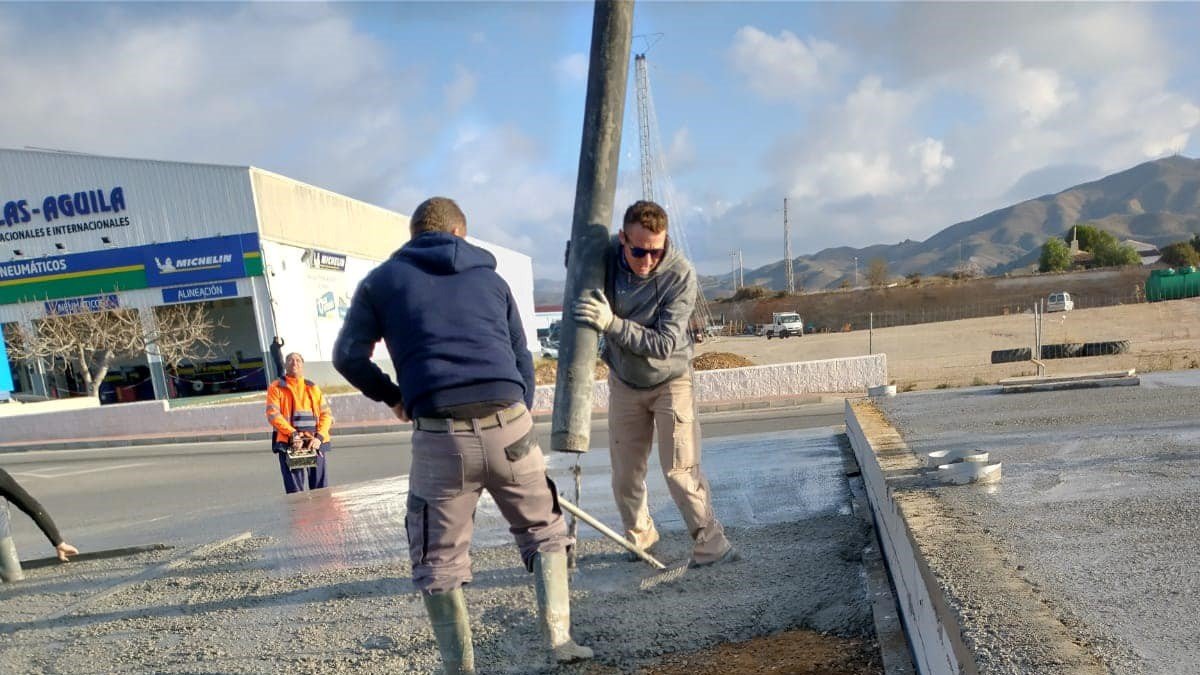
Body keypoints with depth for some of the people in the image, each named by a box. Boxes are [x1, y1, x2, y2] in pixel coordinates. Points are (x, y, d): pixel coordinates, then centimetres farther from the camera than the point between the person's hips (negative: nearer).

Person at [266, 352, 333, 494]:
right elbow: (273, 414, -4)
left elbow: (326, 413, 10)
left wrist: (319, 437, -7)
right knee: (295, 490, -7)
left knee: (320, 487, 1)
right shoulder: (276, 387, 9)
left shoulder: (313, 387, 18)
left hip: (315, 443, 3)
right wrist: (292, 434, -17)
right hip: (289, 443, -3)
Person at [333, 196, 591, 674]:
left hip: (439, 435, -2)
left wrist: (392, 397, 21)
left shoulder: (382, 281, 16)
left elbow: (348, 356, 6)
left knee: (438, 560, 15)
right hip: (509, 426, 2)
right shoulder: (490, 278, 21)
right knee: (544, 531, 22)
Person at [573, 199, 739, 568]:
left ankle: (710, 542, 6)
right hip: (624, 381, 3)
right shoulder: (605, 255, -18)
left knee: (680, 469, -8)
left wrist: (612, 323, -40)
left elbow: (664, 343, -30)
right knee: (625, 474, 10)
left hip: (670, 380, -3)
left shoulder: (680, 274, -26)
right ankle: (638, 537, 32)